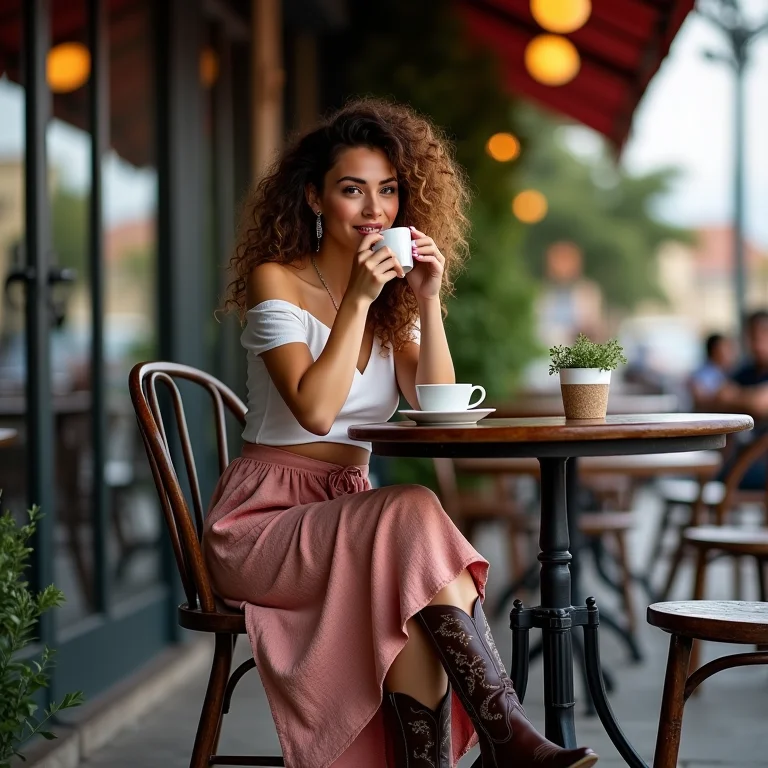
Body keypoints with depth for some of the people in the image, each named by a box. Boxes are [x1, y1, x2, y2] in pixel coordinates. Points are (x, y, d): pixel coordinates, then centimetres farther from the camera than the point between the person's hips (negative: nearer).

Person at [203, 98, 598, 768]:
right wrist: (357, 298, -20)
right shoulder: (277, 281, -5)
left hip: (348, 514, 5)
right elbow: (314, 410, -19)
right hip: (262, 521, -5)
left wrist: (429, 302, -9)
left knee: (410, 609, -30)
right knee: (416, 515, -32)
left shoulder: (392, 297, 13)